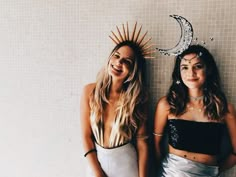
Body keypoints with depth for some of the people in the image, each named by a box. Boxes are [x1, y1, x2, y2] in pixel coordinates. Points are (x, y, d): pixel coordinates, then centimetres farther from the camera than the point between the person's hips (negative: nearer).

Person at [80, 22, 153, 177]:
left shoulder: (138, 97, -12)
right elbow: (86, 136, -8)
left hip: (126, 163, -1)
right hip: (97, 161, 1)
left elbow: (142, 142, -11)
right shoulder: (90, 91, -10)